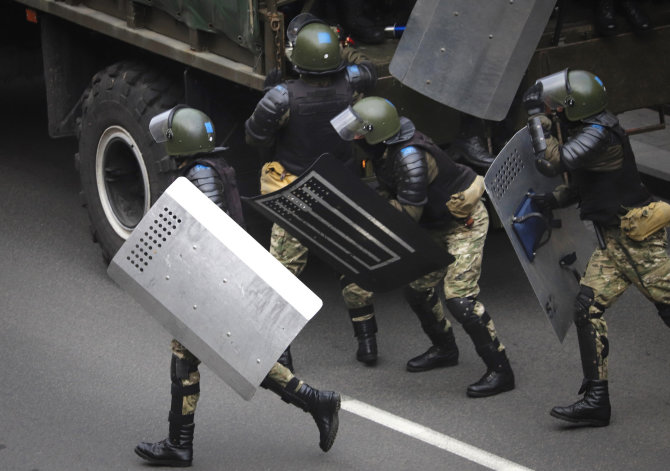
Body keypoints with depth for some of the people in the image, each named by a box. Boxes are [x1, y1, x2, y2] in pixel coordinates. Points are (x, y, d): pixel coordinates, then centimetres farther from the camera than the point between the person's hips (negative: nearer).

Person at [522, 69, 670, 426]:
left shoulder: (600, 135, -20)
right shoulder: (589, 130, 11)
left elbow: (551, 162, -28)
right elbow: (583, 182, 22)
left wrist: (537, 116, -17)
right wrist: (553, 199, 8)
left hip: (637, 239, -10)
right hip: (613, 241, 10)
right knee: (588, 306, 1)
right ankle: (596, 399, 2)